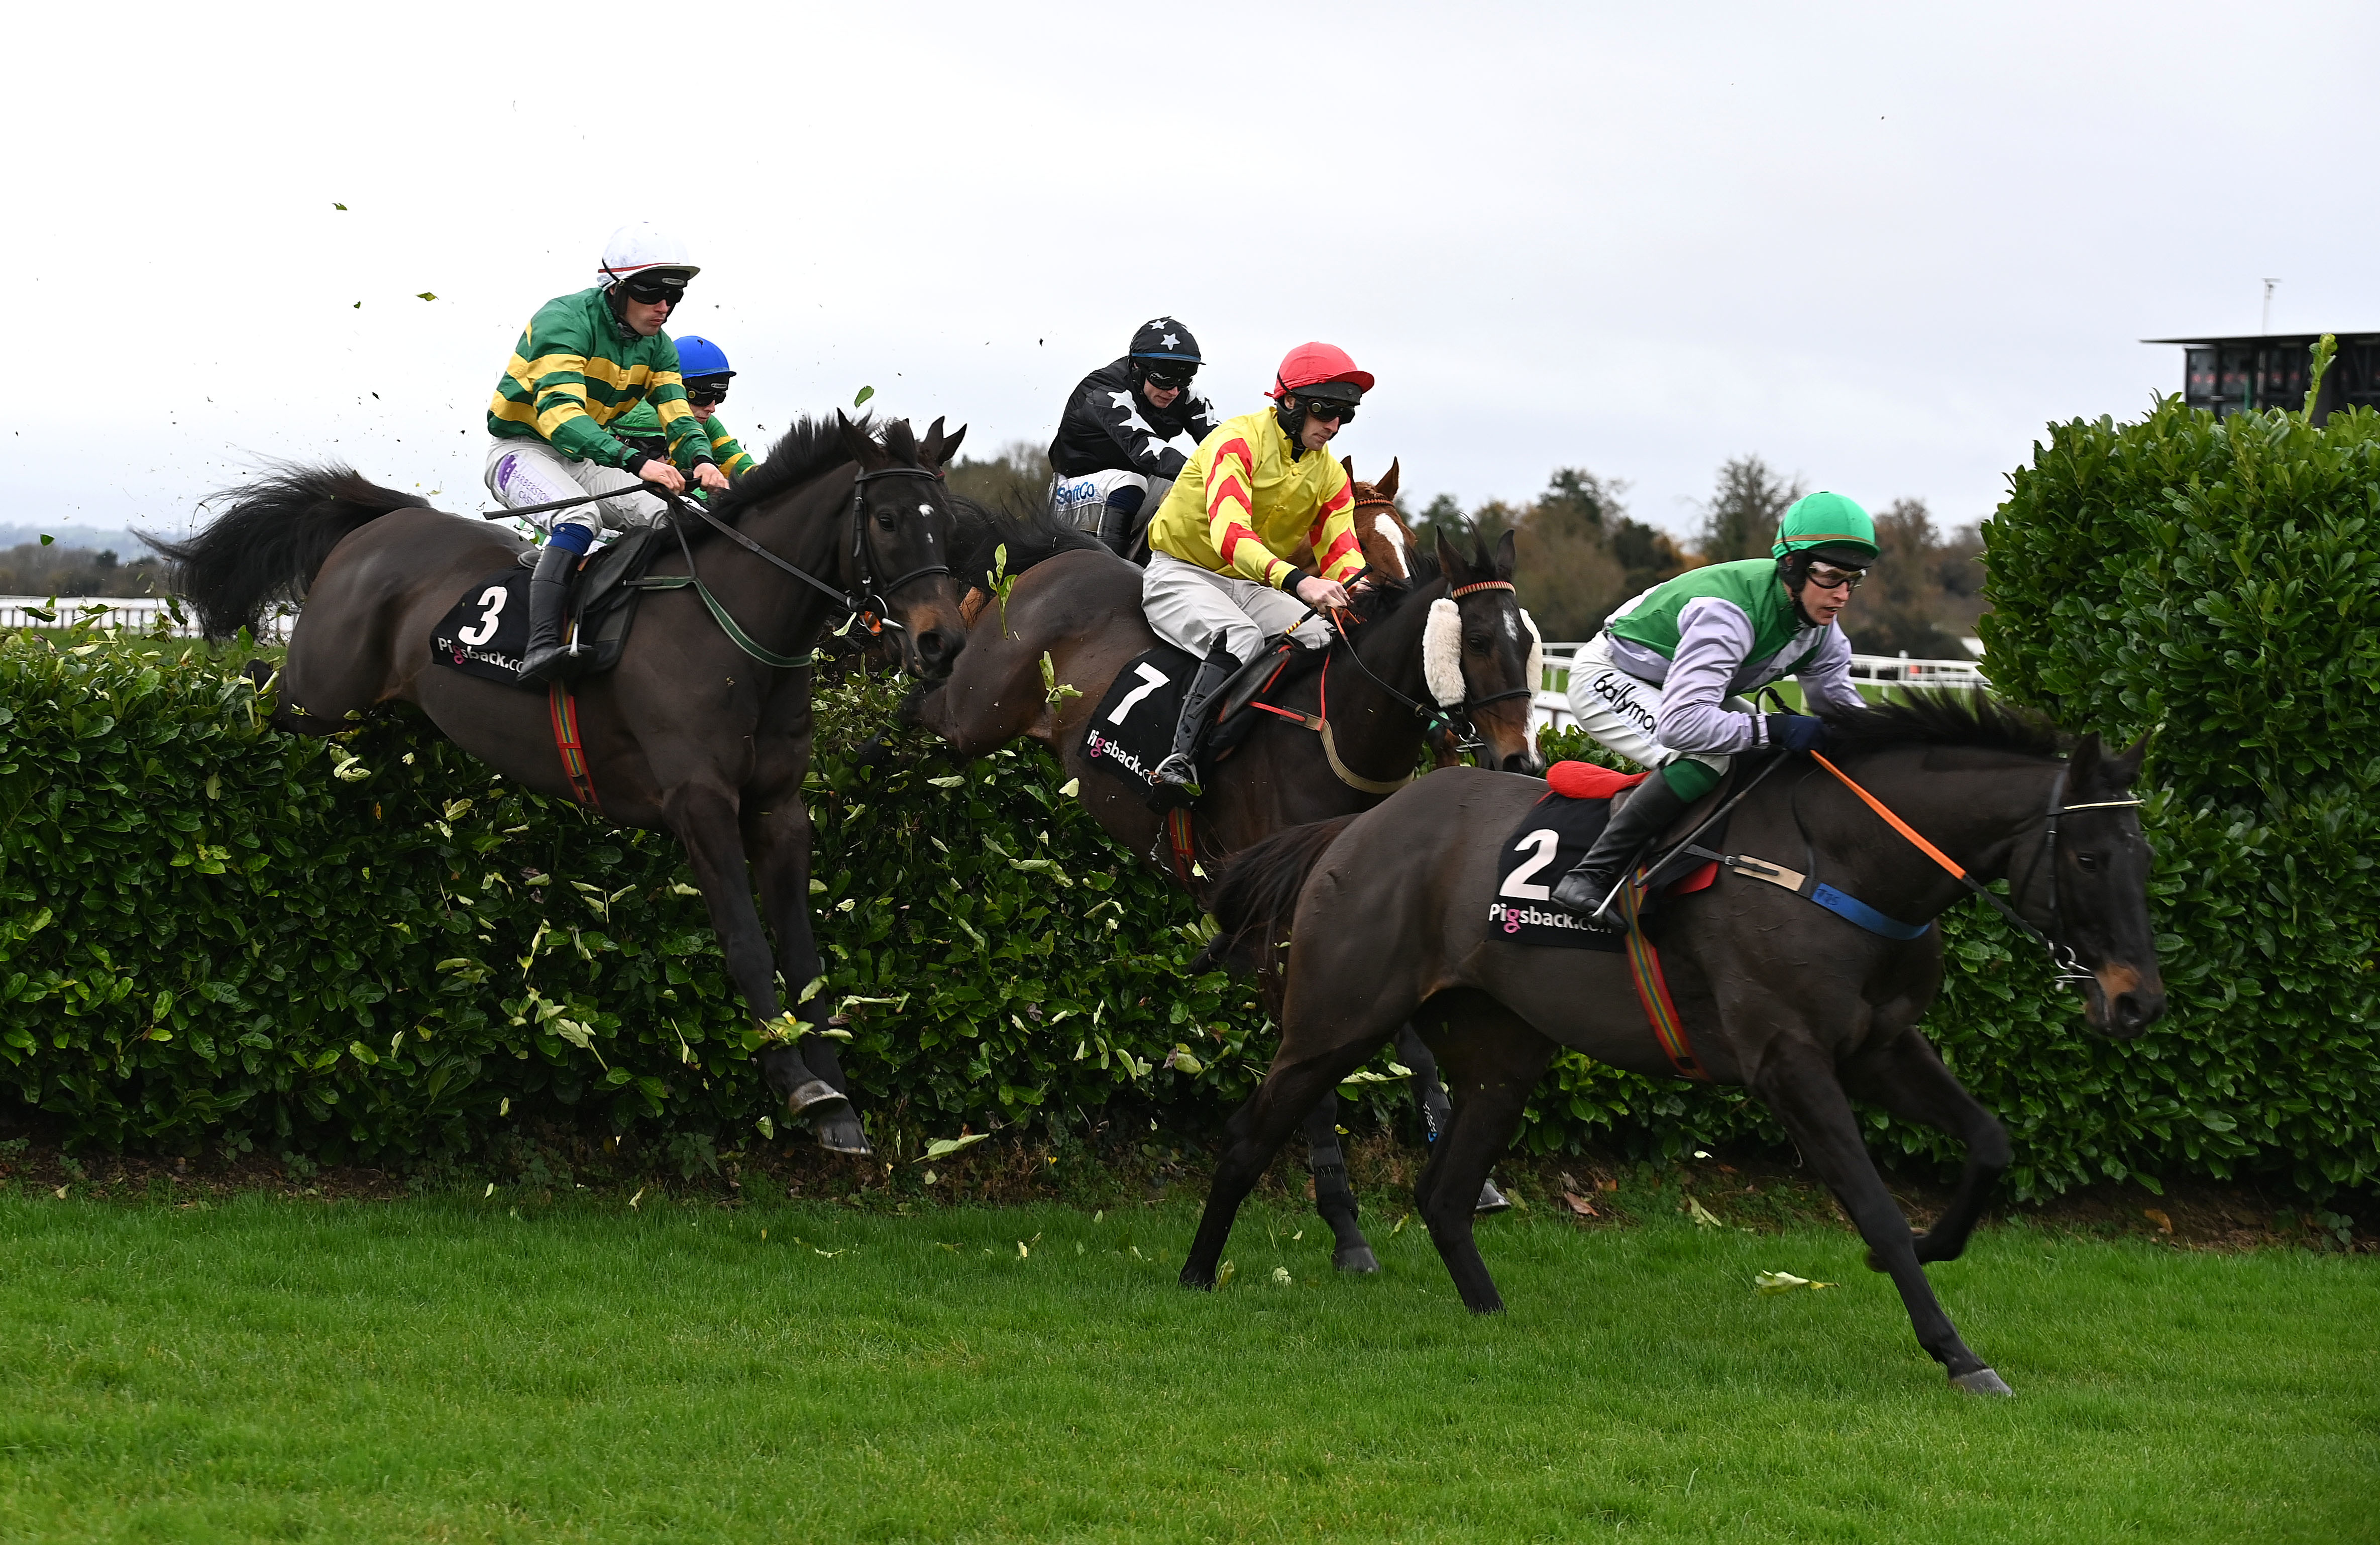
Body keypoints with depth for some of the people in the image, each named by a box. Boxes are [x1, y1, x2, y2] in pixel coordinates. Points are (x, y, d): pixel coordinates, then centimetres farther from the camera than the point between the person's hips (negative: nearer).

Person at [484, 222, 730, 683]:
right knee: (580, 518, -36)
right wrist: (635, 461, -49)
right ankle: (541, 646, -48)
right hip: (522, 450, -8)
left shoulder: (657, 346, 2)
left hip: (585, 459, 8)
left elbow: (677, 414, -5)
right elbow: (559, 411, -37)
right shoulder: (565, 320, -24)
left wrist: (701, 459, -31)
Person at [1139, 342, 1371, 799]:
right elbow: (1229, 533, -34)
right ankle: (1182, 760, -41)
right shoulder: (1238, 441, -19)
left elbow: (1341, 556, -2)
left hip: (1251, 587, 6)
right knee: (1241, 638, -37)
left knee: (1324, 639, -23)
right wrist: (1297, 581, -50)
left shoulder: (1331, 476, 6)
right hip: (1181, 573, -6)